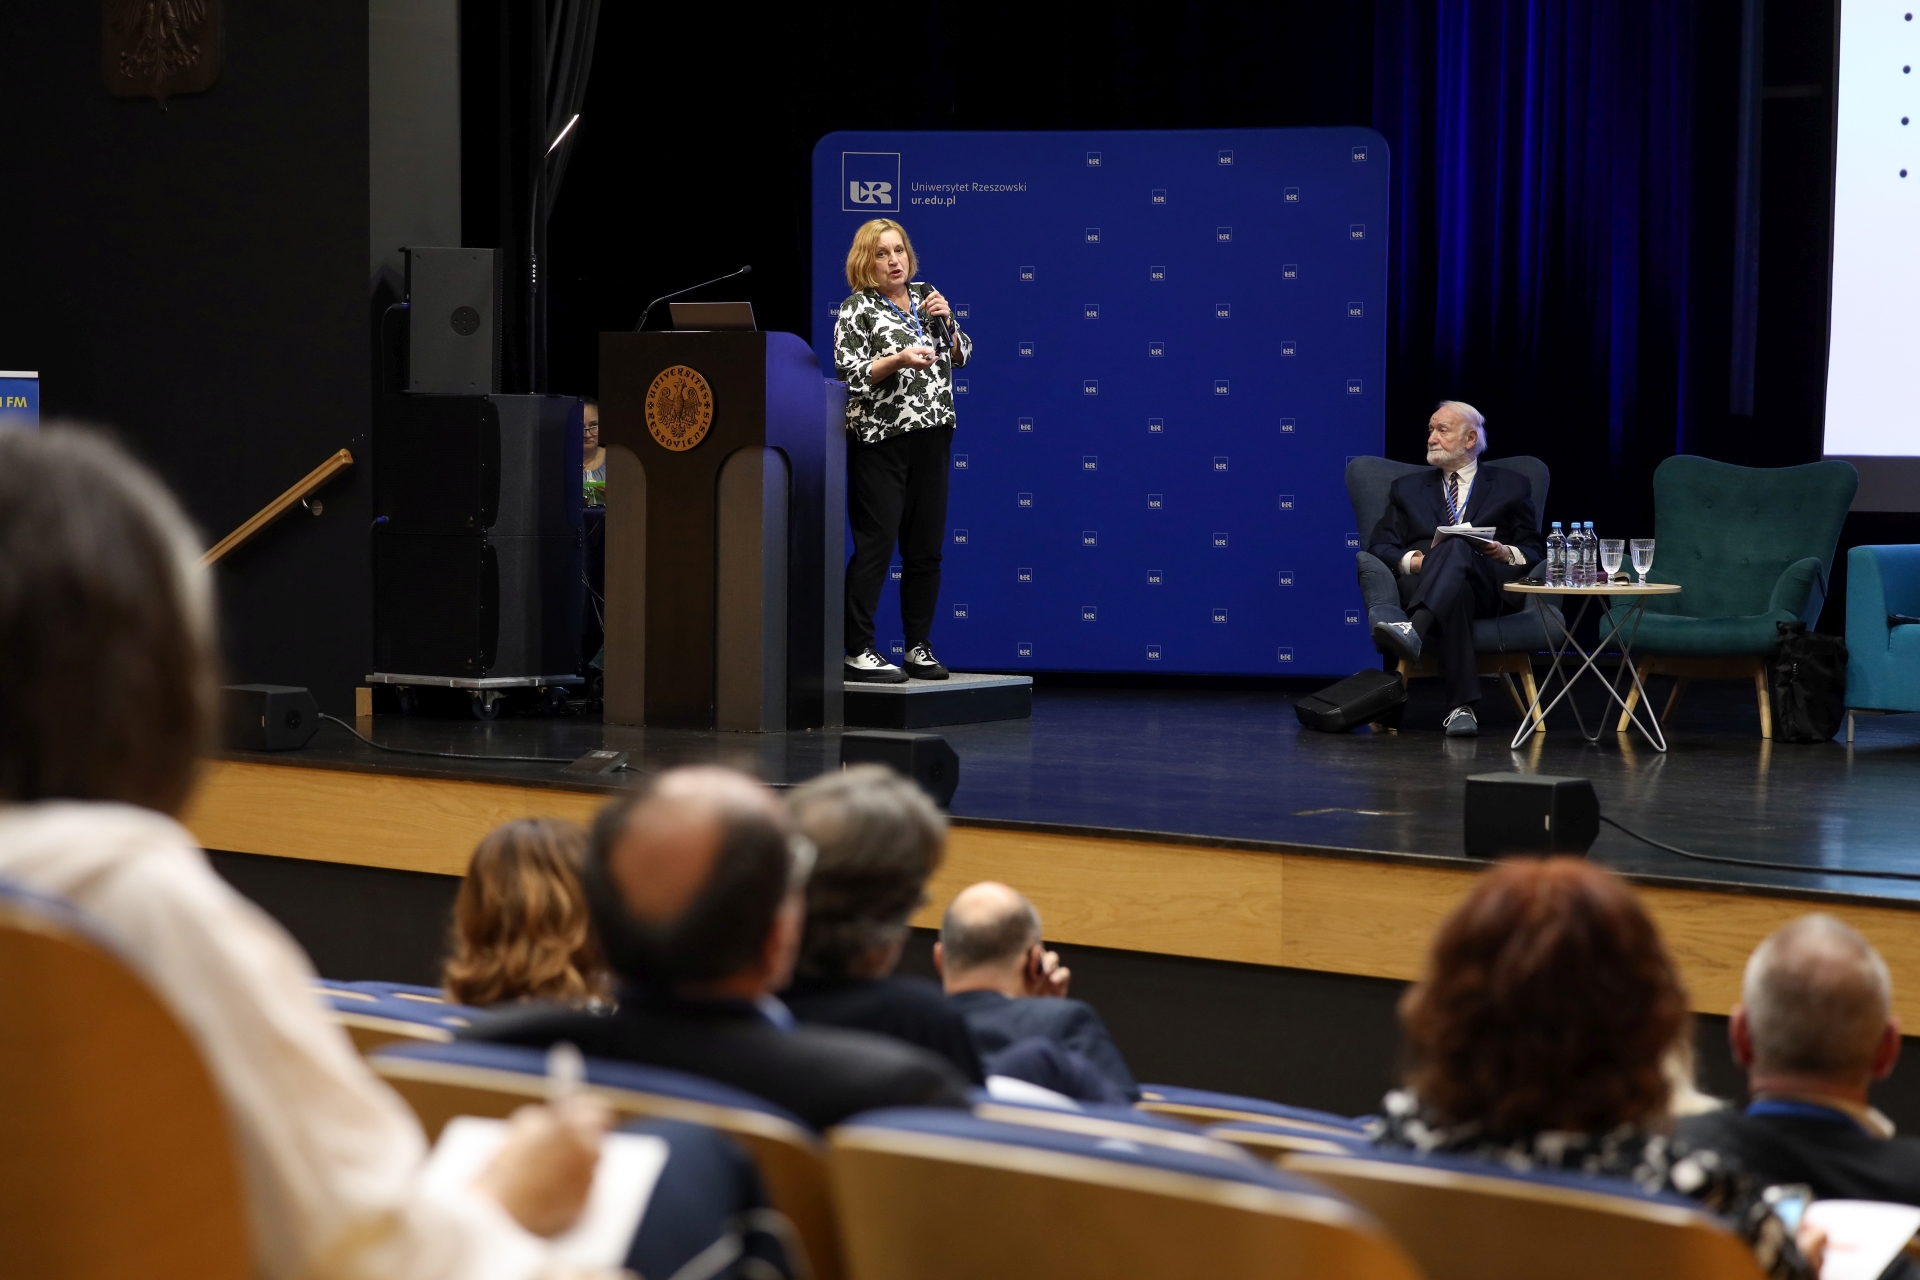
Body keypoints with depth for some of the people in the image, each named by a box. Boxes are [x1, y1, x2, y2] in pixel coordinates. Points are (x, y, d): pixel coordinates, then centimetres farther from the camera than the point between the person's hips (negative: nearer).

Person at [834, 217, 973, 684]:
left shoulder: (926, 295, 13)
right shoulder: (857, 309, -3)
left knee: (926, 546, 6)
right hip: (881, 439, -5)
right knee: (875, 545, -9)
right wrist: (898, 359, -24)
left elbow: (961, 355, 17)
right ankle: (858, 652, -7)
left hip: (932, 436, 6)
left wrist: (946, 320, -1)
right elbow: (850, 373, -11)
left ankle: (919, 647, 13)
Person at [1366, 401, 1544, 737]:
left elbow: (1534, 551, 19)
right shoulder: (1407, 488, 30)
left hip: (1491, 586, -1)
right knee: (1455, 589, -40)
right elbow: (1380, 544, 17)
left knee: (1457, 548, -38)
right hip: (1424, 581, 1)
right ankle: (1462, 706, -54)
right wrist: (1411, 559, -6)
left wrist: (1507, 554, -5)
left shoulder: (1511, 486, 26)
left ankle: (1414, 630, -64)